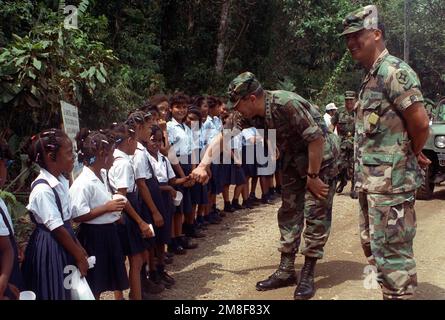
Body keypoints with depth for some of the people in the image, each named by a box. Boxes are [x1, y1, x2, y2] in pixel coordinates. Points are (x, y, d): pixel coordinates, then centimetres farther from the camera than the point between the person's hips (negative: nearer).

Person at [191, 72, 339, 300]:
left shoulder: (287, 104, -33)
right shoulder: (248, 115, -10)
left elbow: (317, 139, -29)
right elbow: (224, 138, -2)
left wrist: (313, 177, -22)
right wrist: (203, 165, -12)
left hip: (321, 158, -7)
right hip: (295, 159, 8)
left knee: (315, 214, -5)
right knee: (289, 212, 7)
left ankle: (308, 275, 3)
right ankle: (286, 271, 14)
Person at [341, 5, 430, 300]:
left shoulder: (393, 71, -14)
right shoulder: (371, 77, 16)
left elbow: (420, 123, -19)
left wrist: (412, 154, -2)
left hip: (391, 179, -10)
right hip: (371, 179, 10)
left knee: (392, 251, -4)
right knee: (373, 246, 19)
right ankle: (390, 292, 32)